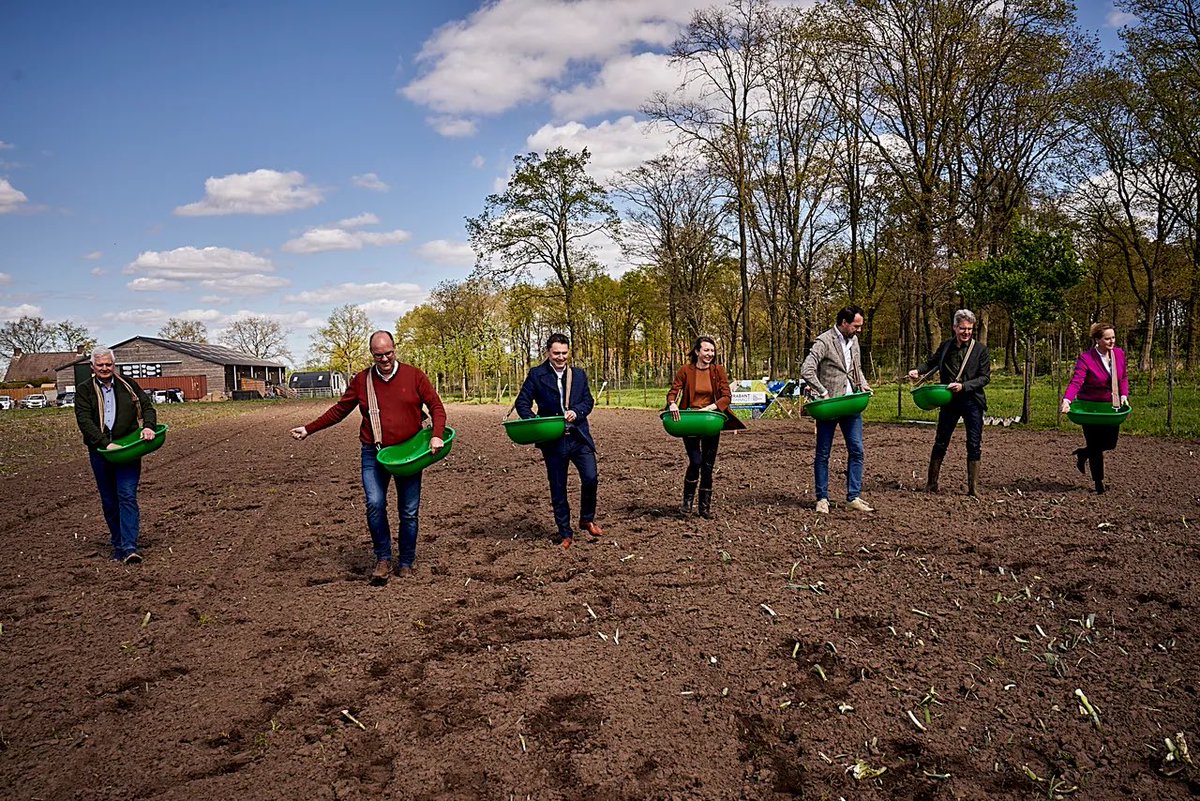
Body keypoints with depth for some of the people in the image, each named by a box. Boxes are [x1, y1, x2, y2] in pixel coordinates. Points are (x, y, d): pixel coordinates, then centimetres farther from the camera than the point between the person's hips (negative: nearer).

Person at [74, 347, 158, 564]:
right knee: (109, 501, 8)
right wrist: (106, 444, -19)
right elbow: (84, 422, -6)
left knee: (127, 496, -11)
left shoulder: (129, 385, 9)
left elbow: (147, 406, 10)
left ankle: (130, 548, -16)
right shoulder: (84, 391, 4)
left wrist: (148, 426, -12)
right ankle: (118, 546, 20)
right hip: (100, 451, 1)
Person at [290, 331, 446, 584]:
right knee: (375, 504, -15)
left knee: (409, 512, 4)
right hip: (374, 454, 1)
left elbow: (436, 407, -1)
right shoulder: (361, 380, 5)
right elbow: (339, 410, 12)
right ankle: (383, 559, 1)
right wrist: (309, 429, 7)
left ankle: (406, 562, 20)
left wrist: (437, 436, -16)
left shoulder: (414, 376, -1)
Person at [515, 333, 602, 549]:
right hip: (553, 440, -2)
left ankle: (587, 519, 18)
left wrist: (576, 412, -11)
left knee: (590, 478, -9)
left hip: (579, 437, 2)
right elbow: (522, 403, -1)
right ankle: (564, 532, 20)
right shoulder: (536, 375, -1)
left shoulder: (579, 374, 10)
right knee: (558, 488, 5)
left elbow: (588, 401, 10)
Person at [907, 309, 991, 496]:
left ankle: (972, 488, 12)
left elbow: (985, 377, -7)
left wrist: (963, 386, -20)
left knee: (974, 446, 2)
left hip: (972, 402, -2)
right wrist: (918, 370, -5)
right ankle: (931, 483, 18)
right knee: (940, 443, 7)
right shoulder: (946, 346, 3)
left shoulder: (980, 349, -5)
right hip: (949, 401, 2)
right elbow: (931, 362, 16)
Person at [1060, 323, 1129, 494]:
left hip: (1111, 405, 5)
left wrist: (1124, 395, -5)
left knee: (1110, 444, 7)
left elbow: (1123, 377, 10)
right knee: (1095, 446, 2)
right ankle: (1099, 482, 18)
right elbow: (1076, 382, -30)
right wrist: (1066, 400, -46)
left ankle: (1083, 453, 37)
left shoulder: (1119, 354, -4)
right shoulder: (1085, 358, -21)